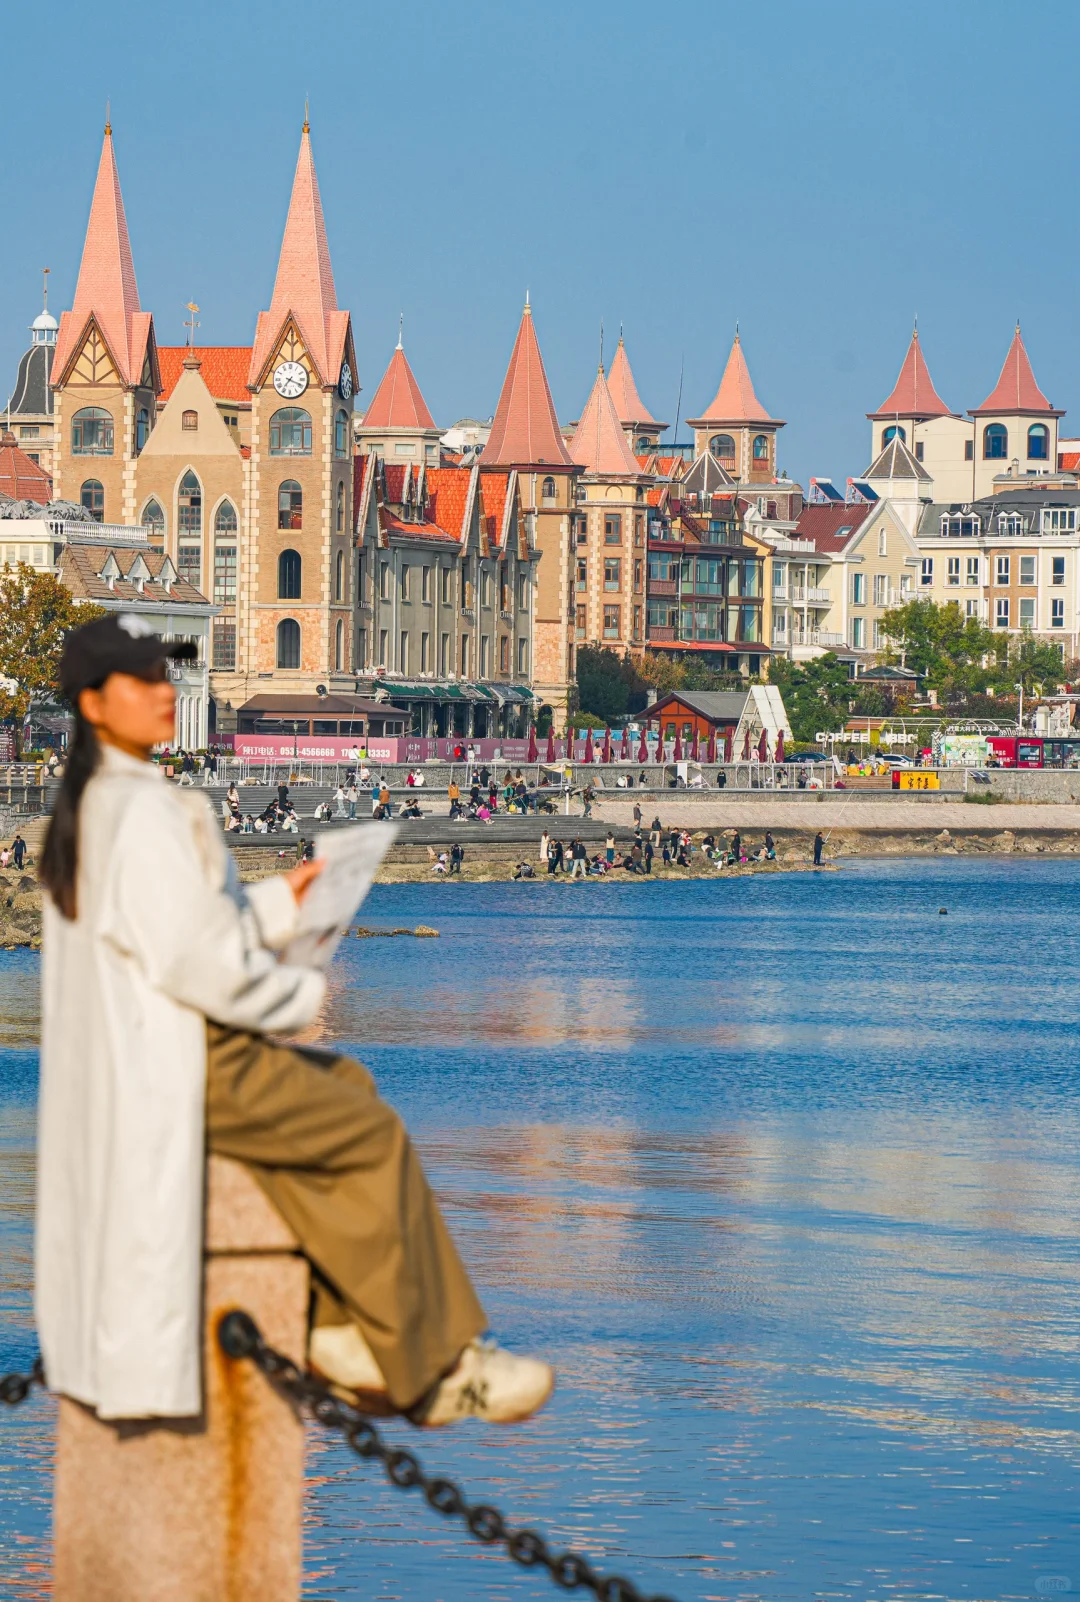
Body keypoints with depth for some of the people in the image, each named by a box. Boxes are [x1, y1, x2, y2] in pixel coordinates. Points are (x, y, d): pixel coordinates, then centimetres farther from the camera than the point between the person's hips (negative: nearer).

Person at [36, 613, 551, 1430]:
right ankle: (428, 1366, 7)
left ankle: (338, 1326, 13)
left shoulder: (87, 806, 12)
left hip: (134, 1051, 11)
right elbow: (199, 961, -24)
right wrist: (303, 996, -7)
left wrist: (279, 902, 14)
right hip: (189, 1070, -11)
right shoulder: (145, 812, -21)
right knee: (375, 1136, -1)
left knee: (348, 1088, 20)